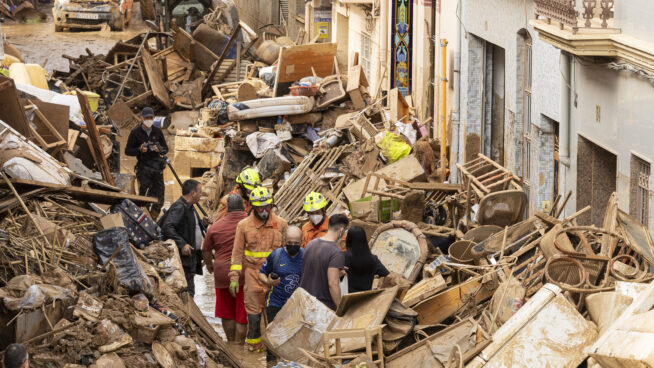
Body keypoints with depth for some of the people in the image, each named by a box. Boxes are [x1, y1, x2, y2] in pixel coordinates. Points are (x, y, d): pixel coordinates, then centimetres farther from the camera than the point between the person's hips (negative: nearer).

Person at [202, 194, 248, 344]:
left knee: (227, 310, 16)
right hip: (246, 273, -1)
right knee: (242, 311, 7)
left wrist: (209, 264, 27)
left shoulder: (215, 227, -1)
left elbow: (206, 250, 8)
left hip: (222, 272, 1)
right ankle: (238, 343, 9)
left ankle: (230, 341, 24)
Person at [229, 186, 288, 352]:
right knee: (254, 309, 3)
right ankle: (253, 340, 16)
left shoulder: (281, 224, 3)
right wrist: (234, 277, 0)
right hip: (253, 273, 0)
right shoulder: (244, 225, 1)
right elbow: (237, 252, 4)